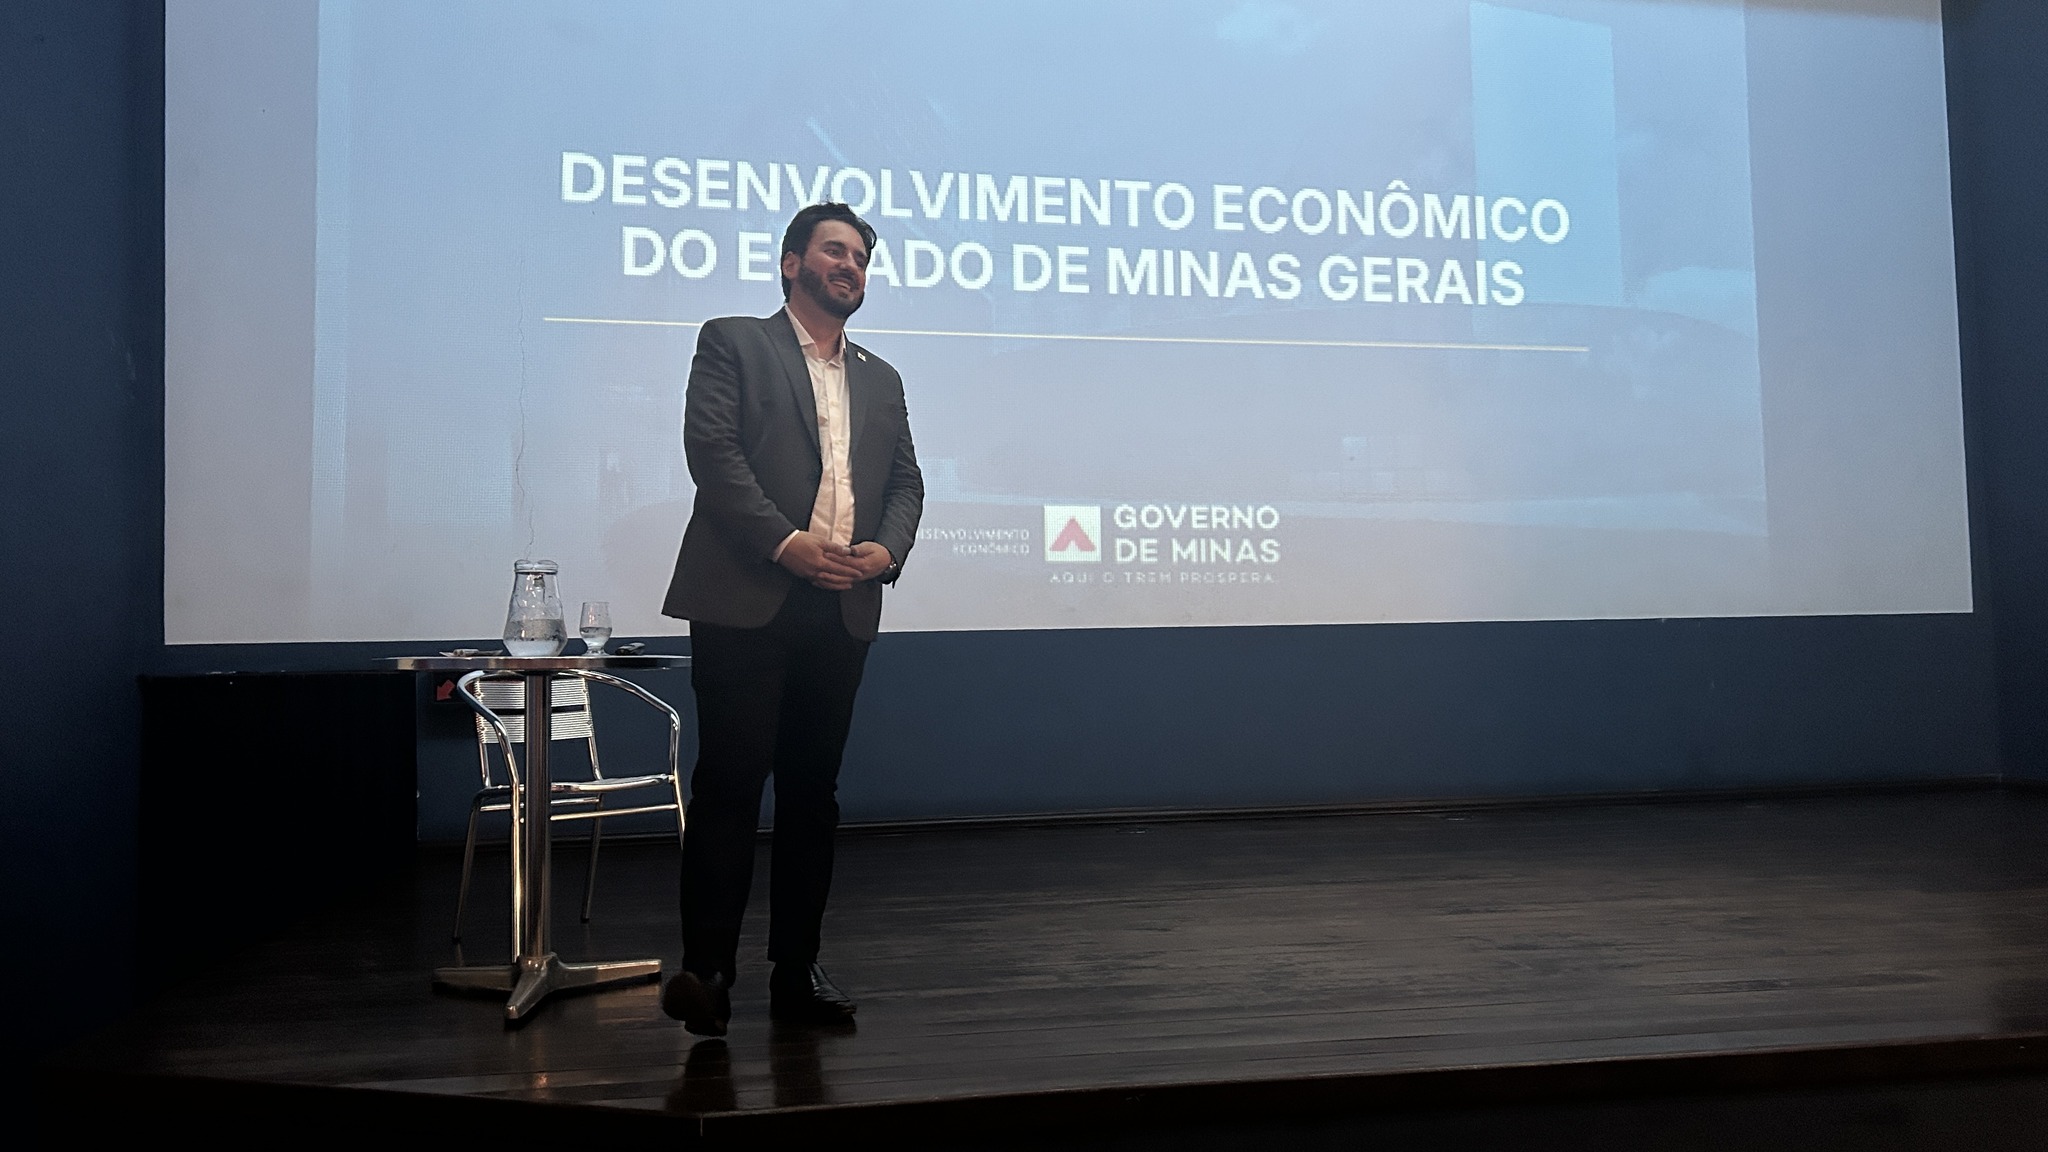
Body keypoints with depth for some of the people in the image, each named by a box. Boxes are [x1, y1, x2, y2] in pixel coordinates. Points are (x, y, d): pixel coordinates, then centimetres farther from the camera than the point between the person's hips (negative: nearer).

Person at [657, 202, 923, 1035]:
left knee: (812, 790, 7)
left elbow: (906, 482, 19)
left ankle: (796, 971, 15)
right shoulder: (733, 343, 7)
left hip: (842, 609, 5)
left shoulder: (880, 379, 23)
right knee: (730, 782, -6)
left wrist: (888, 548, -2)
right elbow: (711, 449, -6)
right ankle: (707, 967, 3)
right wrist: (785, 541, -15)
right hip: (745, 601, -5)